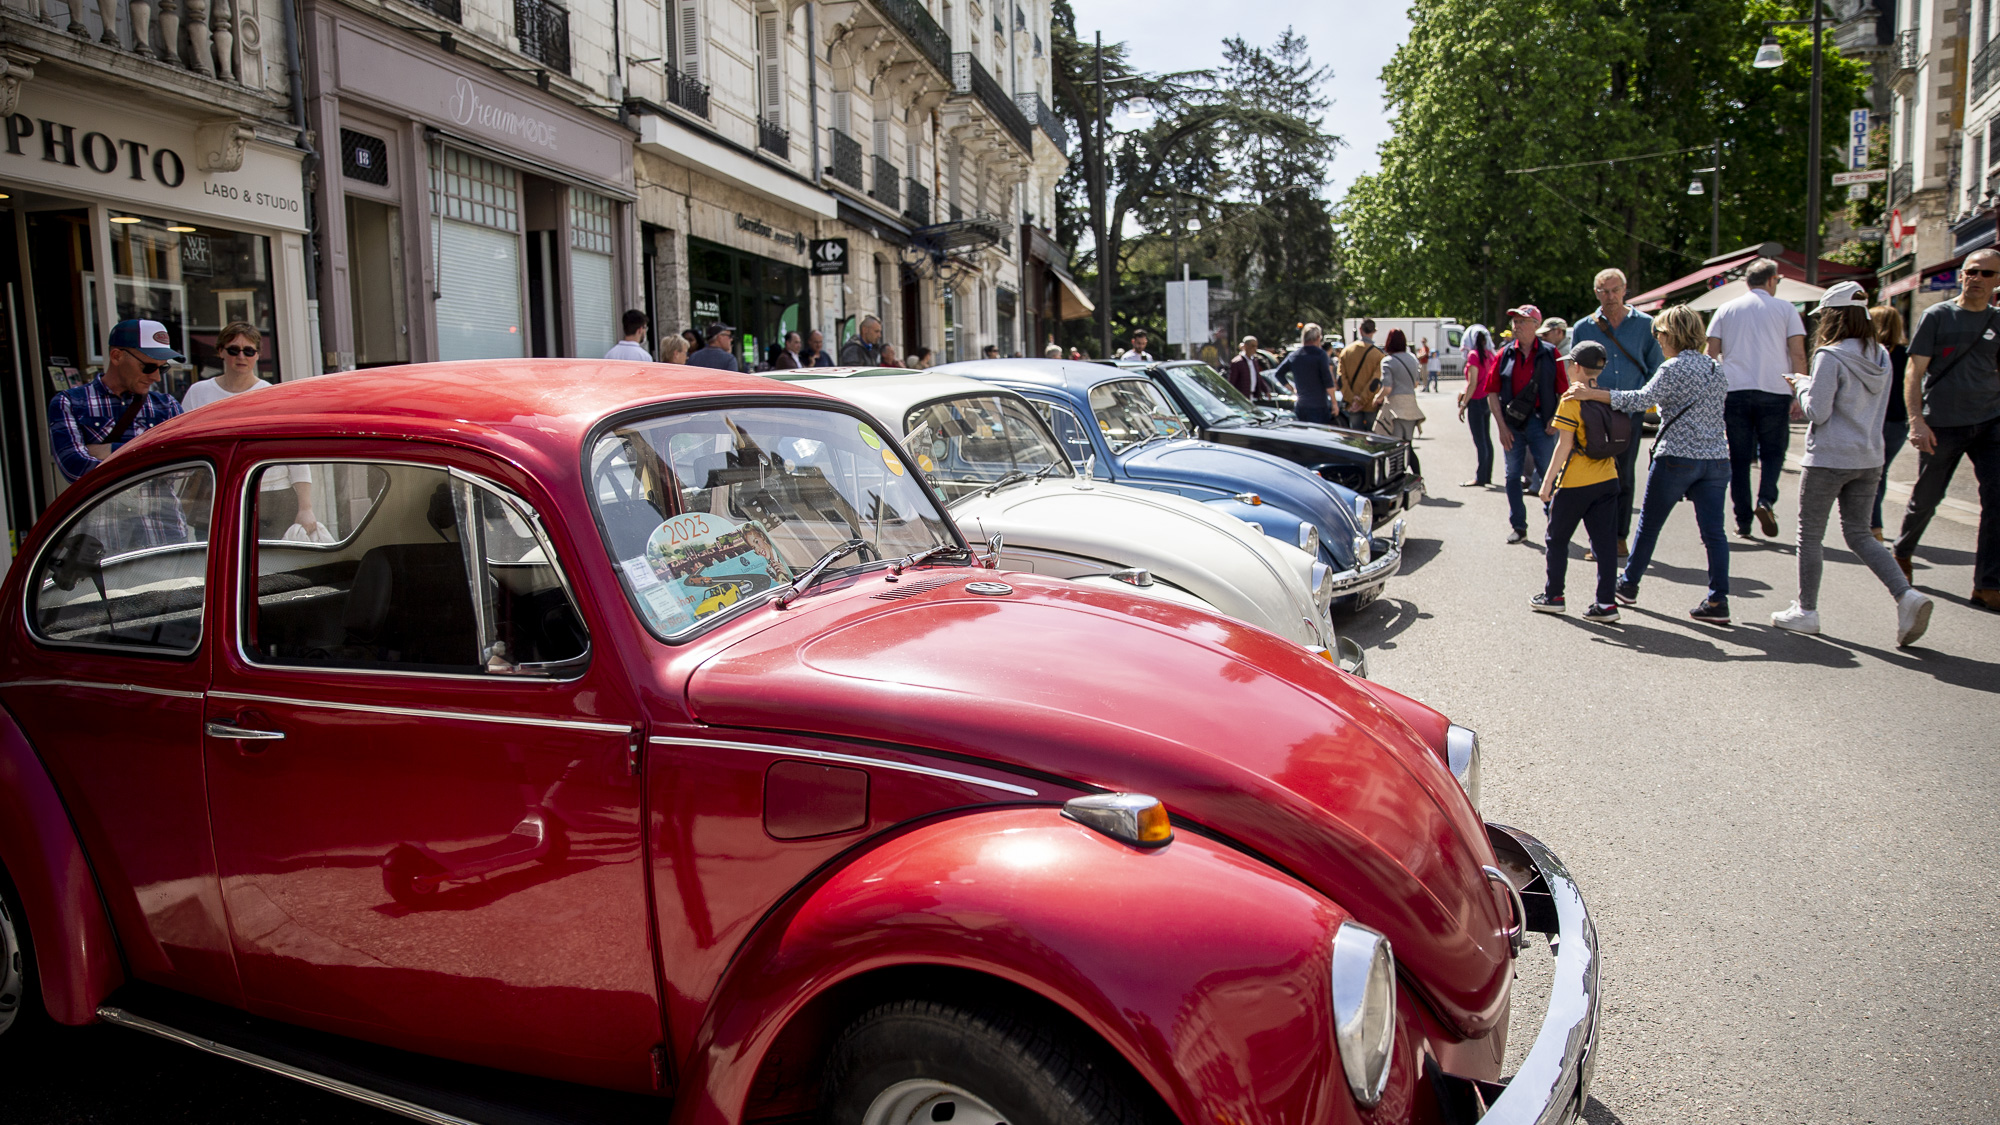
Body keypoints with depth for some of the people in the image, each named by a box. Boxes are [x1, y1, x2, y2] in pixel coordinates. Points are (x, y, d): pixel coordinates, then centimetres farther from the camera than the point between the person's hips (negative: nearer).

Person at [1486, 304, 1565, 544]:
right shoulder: (1505, 354, 5)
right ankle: (1518, 526, 15)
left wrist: (1555, 420, -9)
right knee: (1513, 476, 6)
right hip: (1511, 423, 3)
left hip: (1540, 423, -2)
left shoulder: (1550, 354, -1)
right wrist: (1502, 426, -3)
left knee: (1548, 476, 0)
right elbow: (1492, 392, 4)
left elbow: (1563, 392, 1)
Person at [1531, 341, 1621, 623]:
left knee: (1557, 540, 10)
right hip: (1607, 480, 6)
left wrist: (1547, 481, -11)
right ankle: (1606, 602, 4)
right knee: (1604, 542, 6)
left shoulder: (1571, 400, -12)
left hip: (1575, 483, -5)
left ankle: (1553, 596, 18)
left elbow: (1565, 445, -15)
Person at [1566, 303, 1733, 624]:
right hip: (1716, 459, 6)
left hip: (1677, 457, -6)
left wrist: (1592, 394, -29)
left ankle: (1628, 586, 21)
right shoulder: (1717, 369, 13)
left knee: (1649, 524, 9)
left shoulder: (1673, 369, -9)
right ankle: (1718, 601, -3)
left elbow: (1642, 399, -24)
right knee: (1713, 531, 2)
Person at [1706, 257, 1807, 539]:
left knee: (1739, 458, 5)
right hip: (1775, 391, -1)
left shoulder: (1726, 310, 12)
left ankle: (1742, 522, 4)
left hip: (1734, 391, 1)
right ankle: (1765, 500, -15)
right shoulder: (1785, 309, 7)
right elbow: (1798, 355, 1)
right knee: (1772, 452, 10)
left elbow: (1711, 354, 7)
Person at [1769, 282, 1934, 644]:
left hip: (1828, 459, -7)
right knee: (1859, 534, 14)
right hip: (1869, 458, 7)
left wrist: (1802, 387, 2)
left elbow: (1817, 412, -17)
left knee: (1809, 535, 7)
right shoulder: (1881, 356, 7)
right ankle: (1907, 596, -4)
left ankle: (1806, 611, 13)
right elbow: (1877, 409, 16)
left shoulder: (1830, 357, -15)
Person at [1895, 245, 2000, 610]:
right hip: (1942, 425, -2)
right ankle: (1902, 553, 36)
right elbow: (1914, 372, -5)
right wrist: (1916, 419, -15)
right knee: (1926, 498, 7)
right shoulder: (1937, 316, -1)